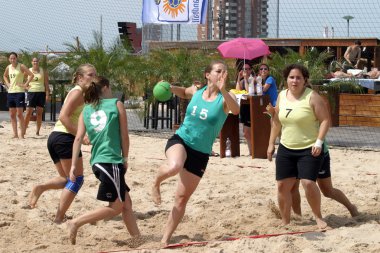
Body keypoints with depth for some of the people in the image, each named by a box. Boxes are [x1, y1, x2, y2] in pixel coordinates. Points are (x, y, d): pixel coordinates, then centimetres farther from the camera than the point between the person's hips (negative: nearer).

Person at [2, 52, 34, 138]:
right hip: (10, 92, 6)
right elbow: (5, 76, 30)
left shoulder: (21, 66, -7)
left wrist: (25, 84, -15)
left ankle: (22, 135, -6)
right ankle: (15, 134, 11)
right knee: (12, 115, 6)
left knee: (19, 114, -9)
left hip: (19, 92, -6)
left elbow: (31, 75, -13)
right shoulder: (8, 67, 10)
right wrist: (7, 83, 14)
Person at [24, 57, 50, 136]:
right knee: (28, 112, -7)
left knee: (39, 113, 2)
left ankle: (37, 131, 8)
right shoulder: (28, 71, 5)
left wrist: (47, 94, -4)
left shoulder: (43, 71, 6)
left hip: (41, 92, 1)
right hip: (31, 92, -1)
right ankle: (24, 130, -2)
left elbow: (46, 83, 4)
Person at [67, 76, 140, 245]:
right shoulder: (117, 104, 2)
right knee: (116, 207, 1)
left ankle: (137, 238, 16)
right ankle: (76, 223, -6)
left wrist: (73, 166, 0)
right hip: (111, 161, -7)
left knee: (126, 203, 15)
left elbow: (78, 138, 2)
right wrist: (125, 159, 13)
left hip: (97, 161, 7)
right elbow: (124, 136, 1)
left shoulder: (86, 110, 13)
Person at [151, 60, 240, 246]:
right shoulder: (196, 91, 0)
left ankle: (165, 240, 18)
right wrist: (170, 88, 4)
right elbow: (184, 92, 25)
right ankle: (156, 183, -4)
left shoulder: (225, 98, -9)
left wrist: (223, 91, -50)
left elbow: (236, 110, -34)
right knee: (174, 167, -37)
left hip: (200, 153, 0)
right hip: (180, 140, 0)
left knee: (182, 198, 5)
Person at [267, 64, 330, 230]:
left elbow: (325, 120, -12)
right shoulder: (282, 96, 6)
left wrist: (319, 142, -21)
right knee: (283, 185, 4)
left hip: (309, 149, -6)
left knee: (308, 183, -18)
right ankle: (285, 222, 17)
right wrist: (271, 144, 15)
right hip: (286, 149, 6)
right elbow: (277, 122, 16)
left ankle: (318, 217, 2)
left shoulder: (312, 97, -12)